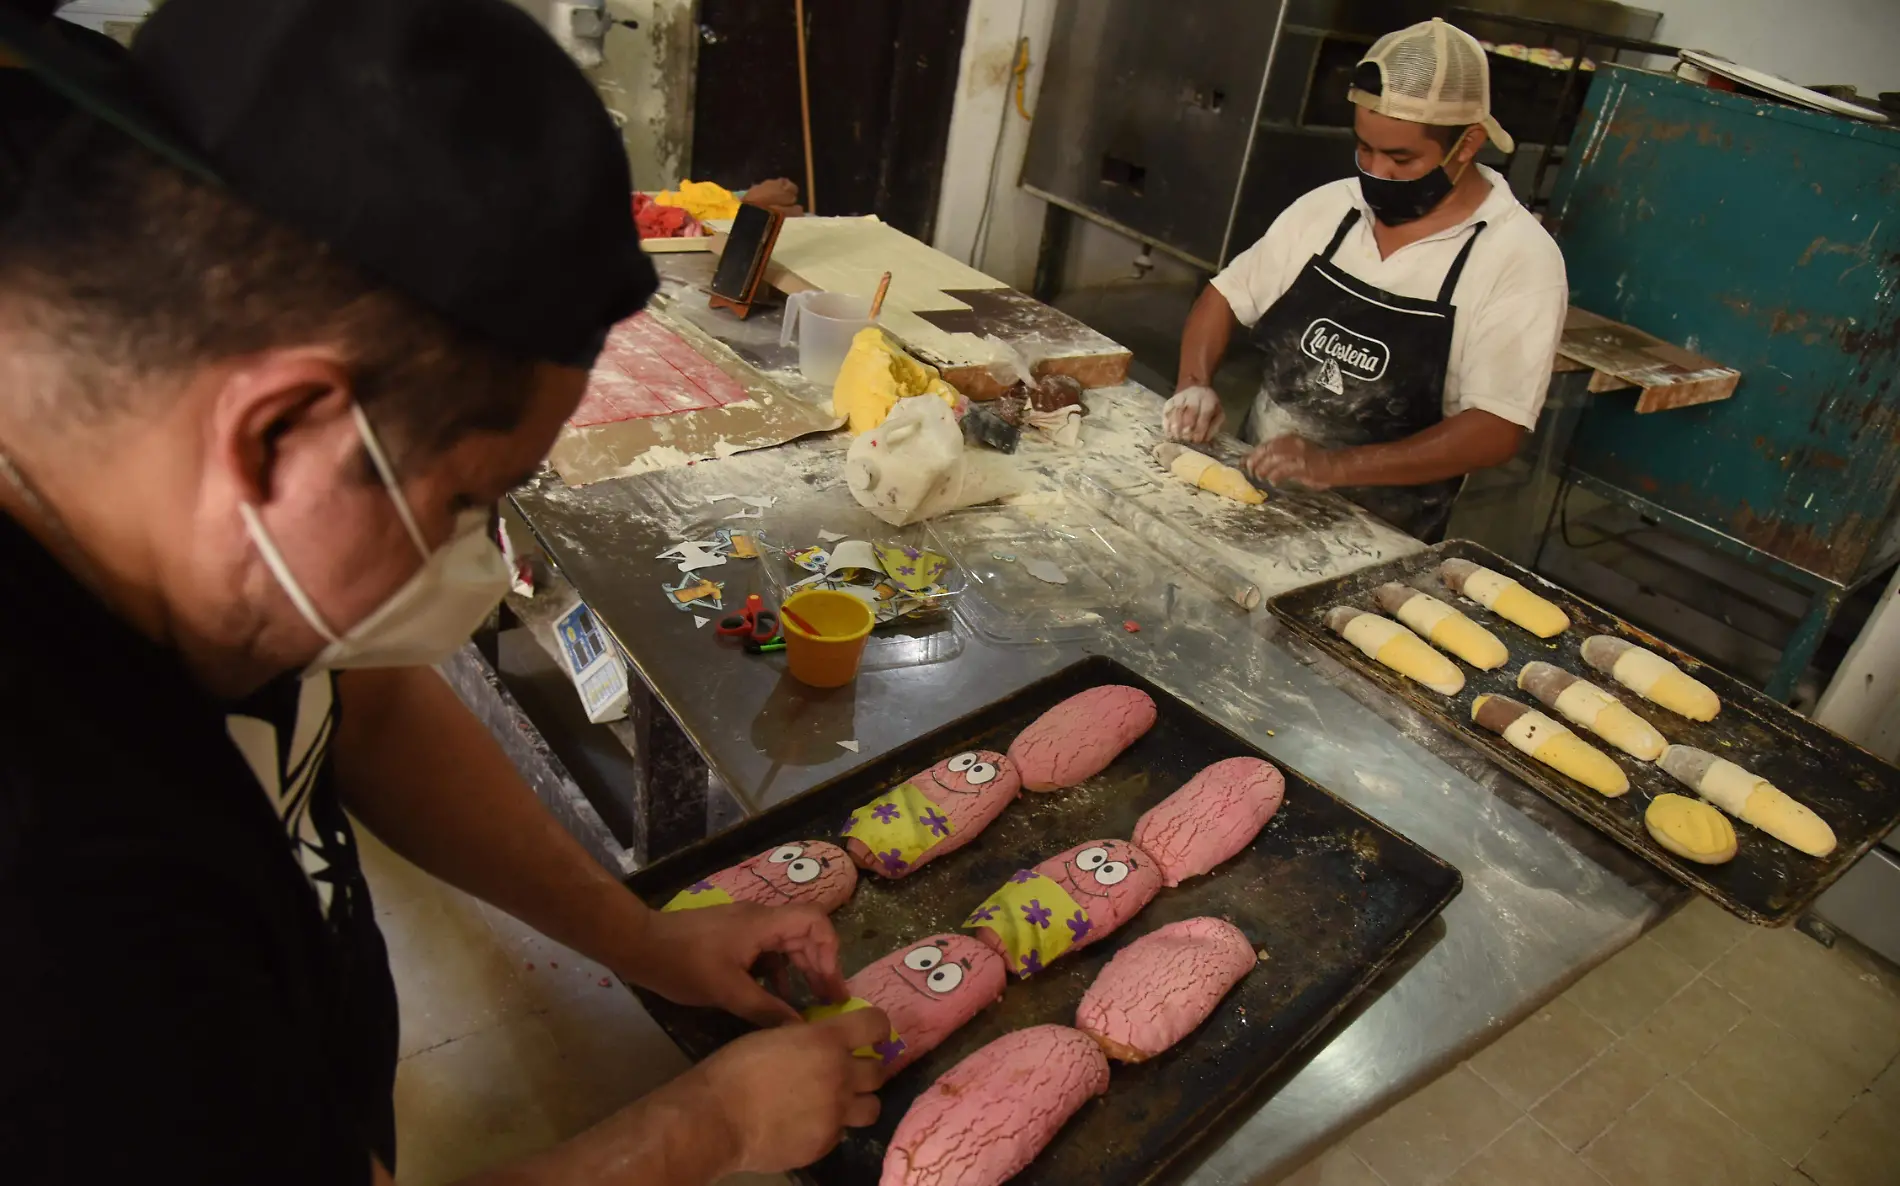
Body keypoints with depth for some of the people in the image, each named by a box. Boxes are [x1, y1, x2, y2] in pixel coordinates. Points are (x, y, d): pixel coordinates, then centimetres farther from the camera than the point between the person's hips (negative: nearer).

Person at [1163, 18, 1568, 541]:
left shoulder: (1520, 259, -10)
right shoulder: (1327, 207, 3)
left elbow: (1495, 432, -15)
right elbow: (1227, 295, 12)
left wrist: (1336, 467, -26)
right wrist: (1195, 382, -7)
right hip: (1250, 485, 5)